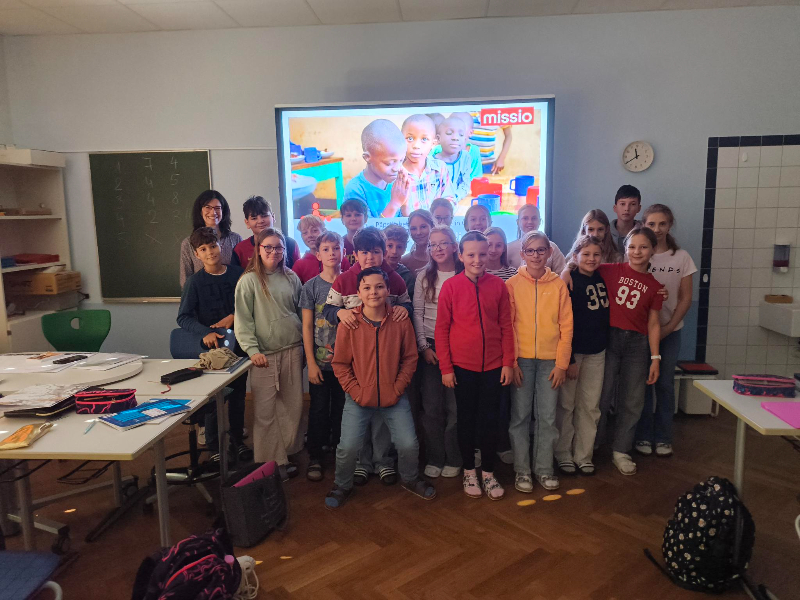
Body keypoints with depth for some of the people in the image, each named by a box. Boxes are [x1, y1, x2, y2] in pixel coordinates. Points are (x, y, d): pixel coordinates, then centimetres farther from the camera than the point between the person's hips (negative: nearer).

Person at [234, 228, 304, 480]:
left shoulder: (291, 278, 9)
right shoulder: (249, 281, -4)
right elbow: (242, 320, -7)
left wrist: (304, 345, 10)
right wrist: (252, 350, -16)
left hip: (292, 350, 4)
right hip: (265, 354, -4)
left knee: (293, 406, 10)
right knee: (266, 411, -1)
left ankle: (285, 455, 26)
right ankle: (270, 461, 11)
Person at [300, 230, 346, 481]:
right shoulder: (311, 286, -2)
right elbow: (307, 326, -3)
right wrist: (311, 362, -7)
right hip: (320, 361, -1)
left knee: (341, 408, 12)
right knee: (319, 409, 7)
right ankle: (315, 457, 22)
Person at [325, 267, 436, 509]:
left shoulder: (401, 321, -5)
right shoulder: (348, 324, -8)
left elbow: (410, 358, 3)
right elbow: (340, 364, -2)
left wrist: (398, 388, -4)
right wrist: (355, 391, -9)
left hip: (394, 398, 1)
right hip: (359, 399, -1)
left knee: (409, 444, -2)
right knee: (348, 446, -7)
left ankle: (410, 479, 31)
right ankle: (342, 485, 24)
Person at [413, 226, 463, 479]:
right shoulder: (424, 276, 5)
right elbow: (417, 313, 4)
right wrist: (423, 346, -3)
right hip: (430, 346, 1)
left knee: (455, 405, 1)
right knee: (431, 405, 3)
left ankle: (453, 459, 16)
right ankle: (434, 458, 17)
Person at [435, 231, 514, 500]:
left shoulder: (498, 285, -1)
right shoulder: (451, 286, -6)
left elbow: (506, 326, 4)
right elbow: (441, 329, -3)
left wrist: (508, 363, 1)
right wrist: (445, 367, -6)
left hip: (492, 366, 1)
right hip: (462, 366, -1)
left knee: (490, 420, 9)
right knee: (466, 419, 12)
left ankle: (488, 472, 26)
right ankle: (469, 471, 29)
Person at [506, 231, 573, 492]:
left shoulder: (558, 285, 4)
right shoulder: (512, 284, 1)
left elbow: (566, 326, 3)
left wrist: (562, 363, -2)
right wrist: (511, 361, -7)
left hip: (550, 360, 1)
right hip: (521, 359, -1)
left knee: (547, 417, 6)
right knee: (520, 416, 4)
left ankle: (544, 469, 20)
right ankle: (522, 470, 16)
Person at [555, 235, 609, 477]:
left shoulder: (603, 280, 6)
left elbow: (606, 314, 17)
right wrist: (569, 359, -14)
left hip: (596, 352, 5)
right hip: (572, 350, -5)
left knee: (590, 406, 9)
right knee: (566, 405, 4)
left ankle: (584, 455, 21)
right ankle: (563, 455, 18)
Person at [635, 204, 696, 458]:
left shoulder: (681, 257, 1)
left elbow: (686, 298, 2)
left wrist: (669, 327, -8)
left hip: (670, 330, 2)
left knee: (665, 383, 7)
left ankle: (662, 437, 20)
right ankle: (643, 435, 17)